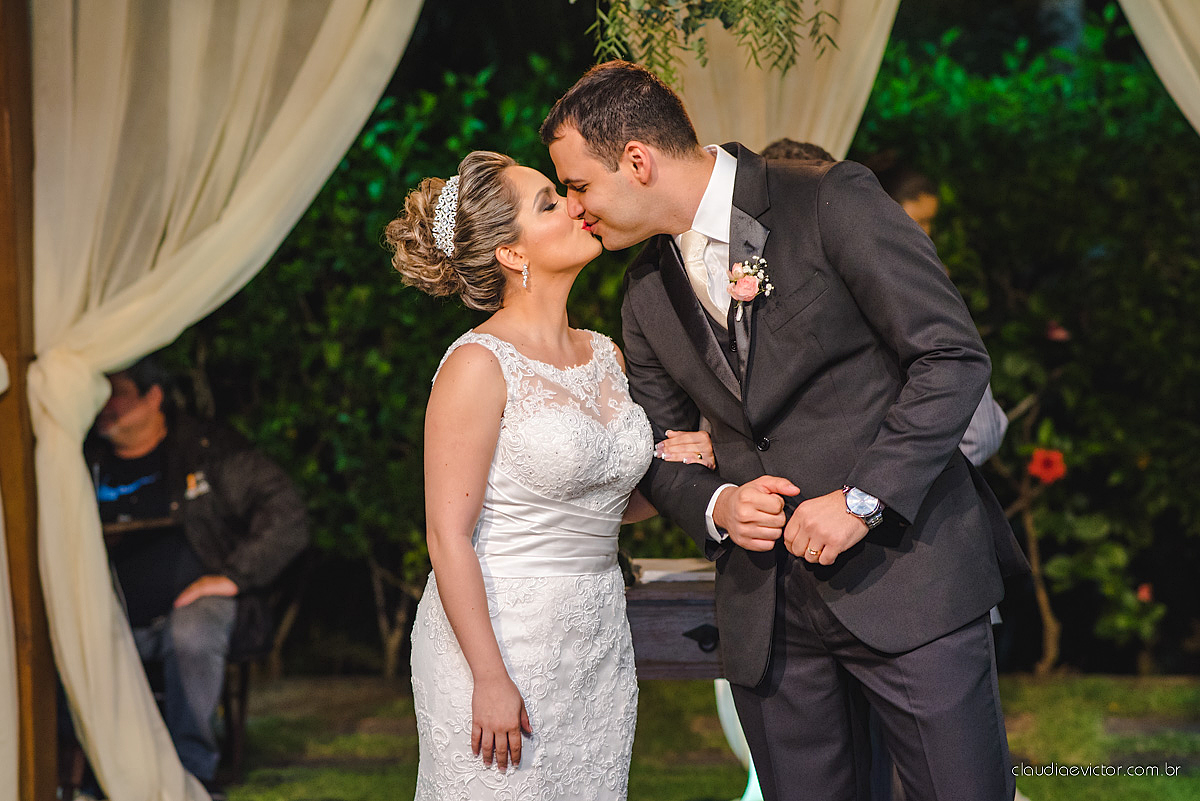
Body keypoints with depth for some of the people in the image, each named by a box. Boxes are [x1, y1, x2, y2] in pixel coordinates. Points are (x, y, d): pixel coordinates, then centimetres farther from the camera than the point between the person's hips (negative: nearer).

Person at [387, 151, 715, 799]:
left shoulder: (604, 357, 9)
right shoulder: (479, 366, -13)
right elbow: (449, 536, -15)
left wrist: (665, 467, -1)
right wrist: (490, 679, -18)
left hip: (598, 643, 7)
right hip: (499, 641, -7)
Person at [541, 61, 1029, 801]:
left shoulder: (832, 201, -8)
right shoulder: (648, 291, 11)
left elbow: (953, 357, -11)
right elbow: (660, 446, 19)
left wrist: (862, 499, -17)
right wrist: (714, 506, -3)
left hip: (906, 571, -5)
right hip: (766, 612, 5)